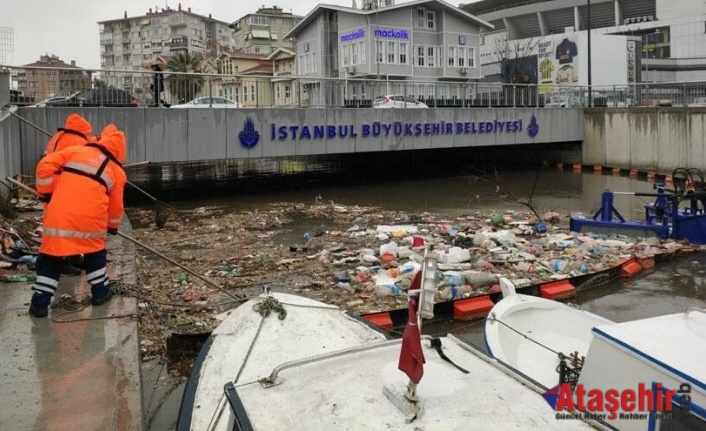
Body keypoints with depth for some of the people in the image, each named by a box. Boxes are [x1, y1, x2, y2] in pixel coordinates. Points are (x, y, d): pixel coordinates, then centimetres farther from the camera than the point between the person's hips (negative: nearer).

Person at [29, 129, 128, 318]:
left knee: (50, 256, 10)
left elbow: (45, 165, 4)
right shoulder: (117, 171, 15)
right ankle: (100, 291, 30)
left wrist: (47, 191, 13)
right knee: (95, 251, 25)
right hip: (91, 216, 0)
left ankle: (40, 302, 9)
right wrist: (113, 226, 36)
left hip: (60, 213, 0)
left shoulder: (77, 150, 14)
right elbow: (115, 204, 20)